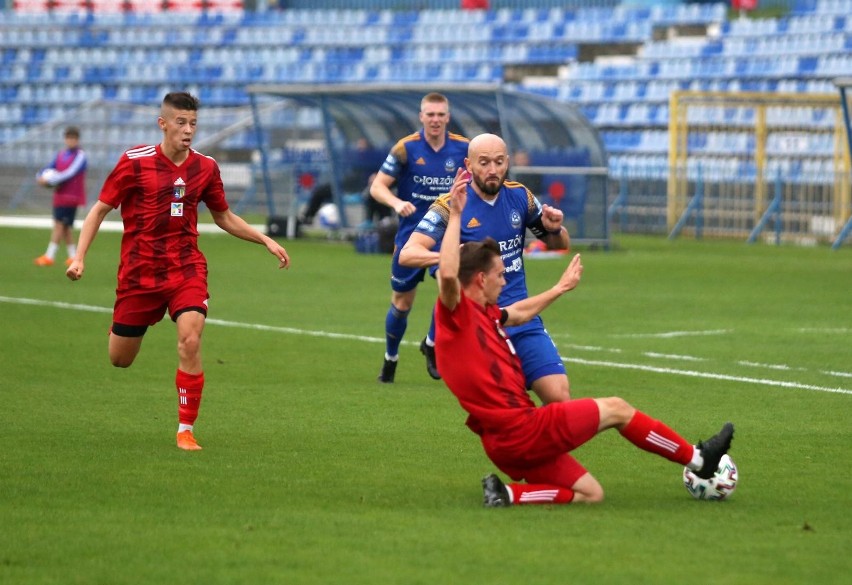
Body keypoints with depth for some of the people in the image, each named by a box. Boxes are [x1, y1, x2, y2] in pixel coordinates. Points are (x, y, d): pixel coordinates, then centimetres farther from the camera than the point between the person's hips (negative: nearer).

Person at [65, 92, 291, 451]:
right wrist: (79, 257, -11)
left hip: (186, 268, 1)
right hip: (139, 270, -1)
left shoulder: (205, 168, 1)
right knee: (120, 360, 6)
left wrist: (265, 240, 6)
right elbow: (100, 209, -1)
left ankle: (186, 430, -10)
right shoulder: (135, 162, -8)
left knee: (190, 341, -22)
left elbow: (224, 218, 16)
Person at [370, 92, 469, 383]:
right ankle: (390, 358, 33)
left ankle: (432, 344, 1)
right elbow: (377, 186, -7)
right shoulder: (405, 148, -8)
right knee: (402, 303, 8)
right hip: (411, 235, 0)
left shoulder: (462, 148, -3)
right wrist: (396, 203, -27)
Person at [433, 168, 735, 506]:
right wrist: (455, 215, -32)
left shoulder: (484, 313, 14)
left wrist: (561, 288, 46)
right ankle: (698, 460, 19)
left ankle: (508, 493, -1)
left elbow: (519, 312, 35)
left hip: (508, 438, 10)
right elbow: (447, 273, -35)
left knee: (591, 495, 11)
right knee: (616, 409, 5)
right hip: (521, 428, -10)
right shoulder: (456, 315, -14)